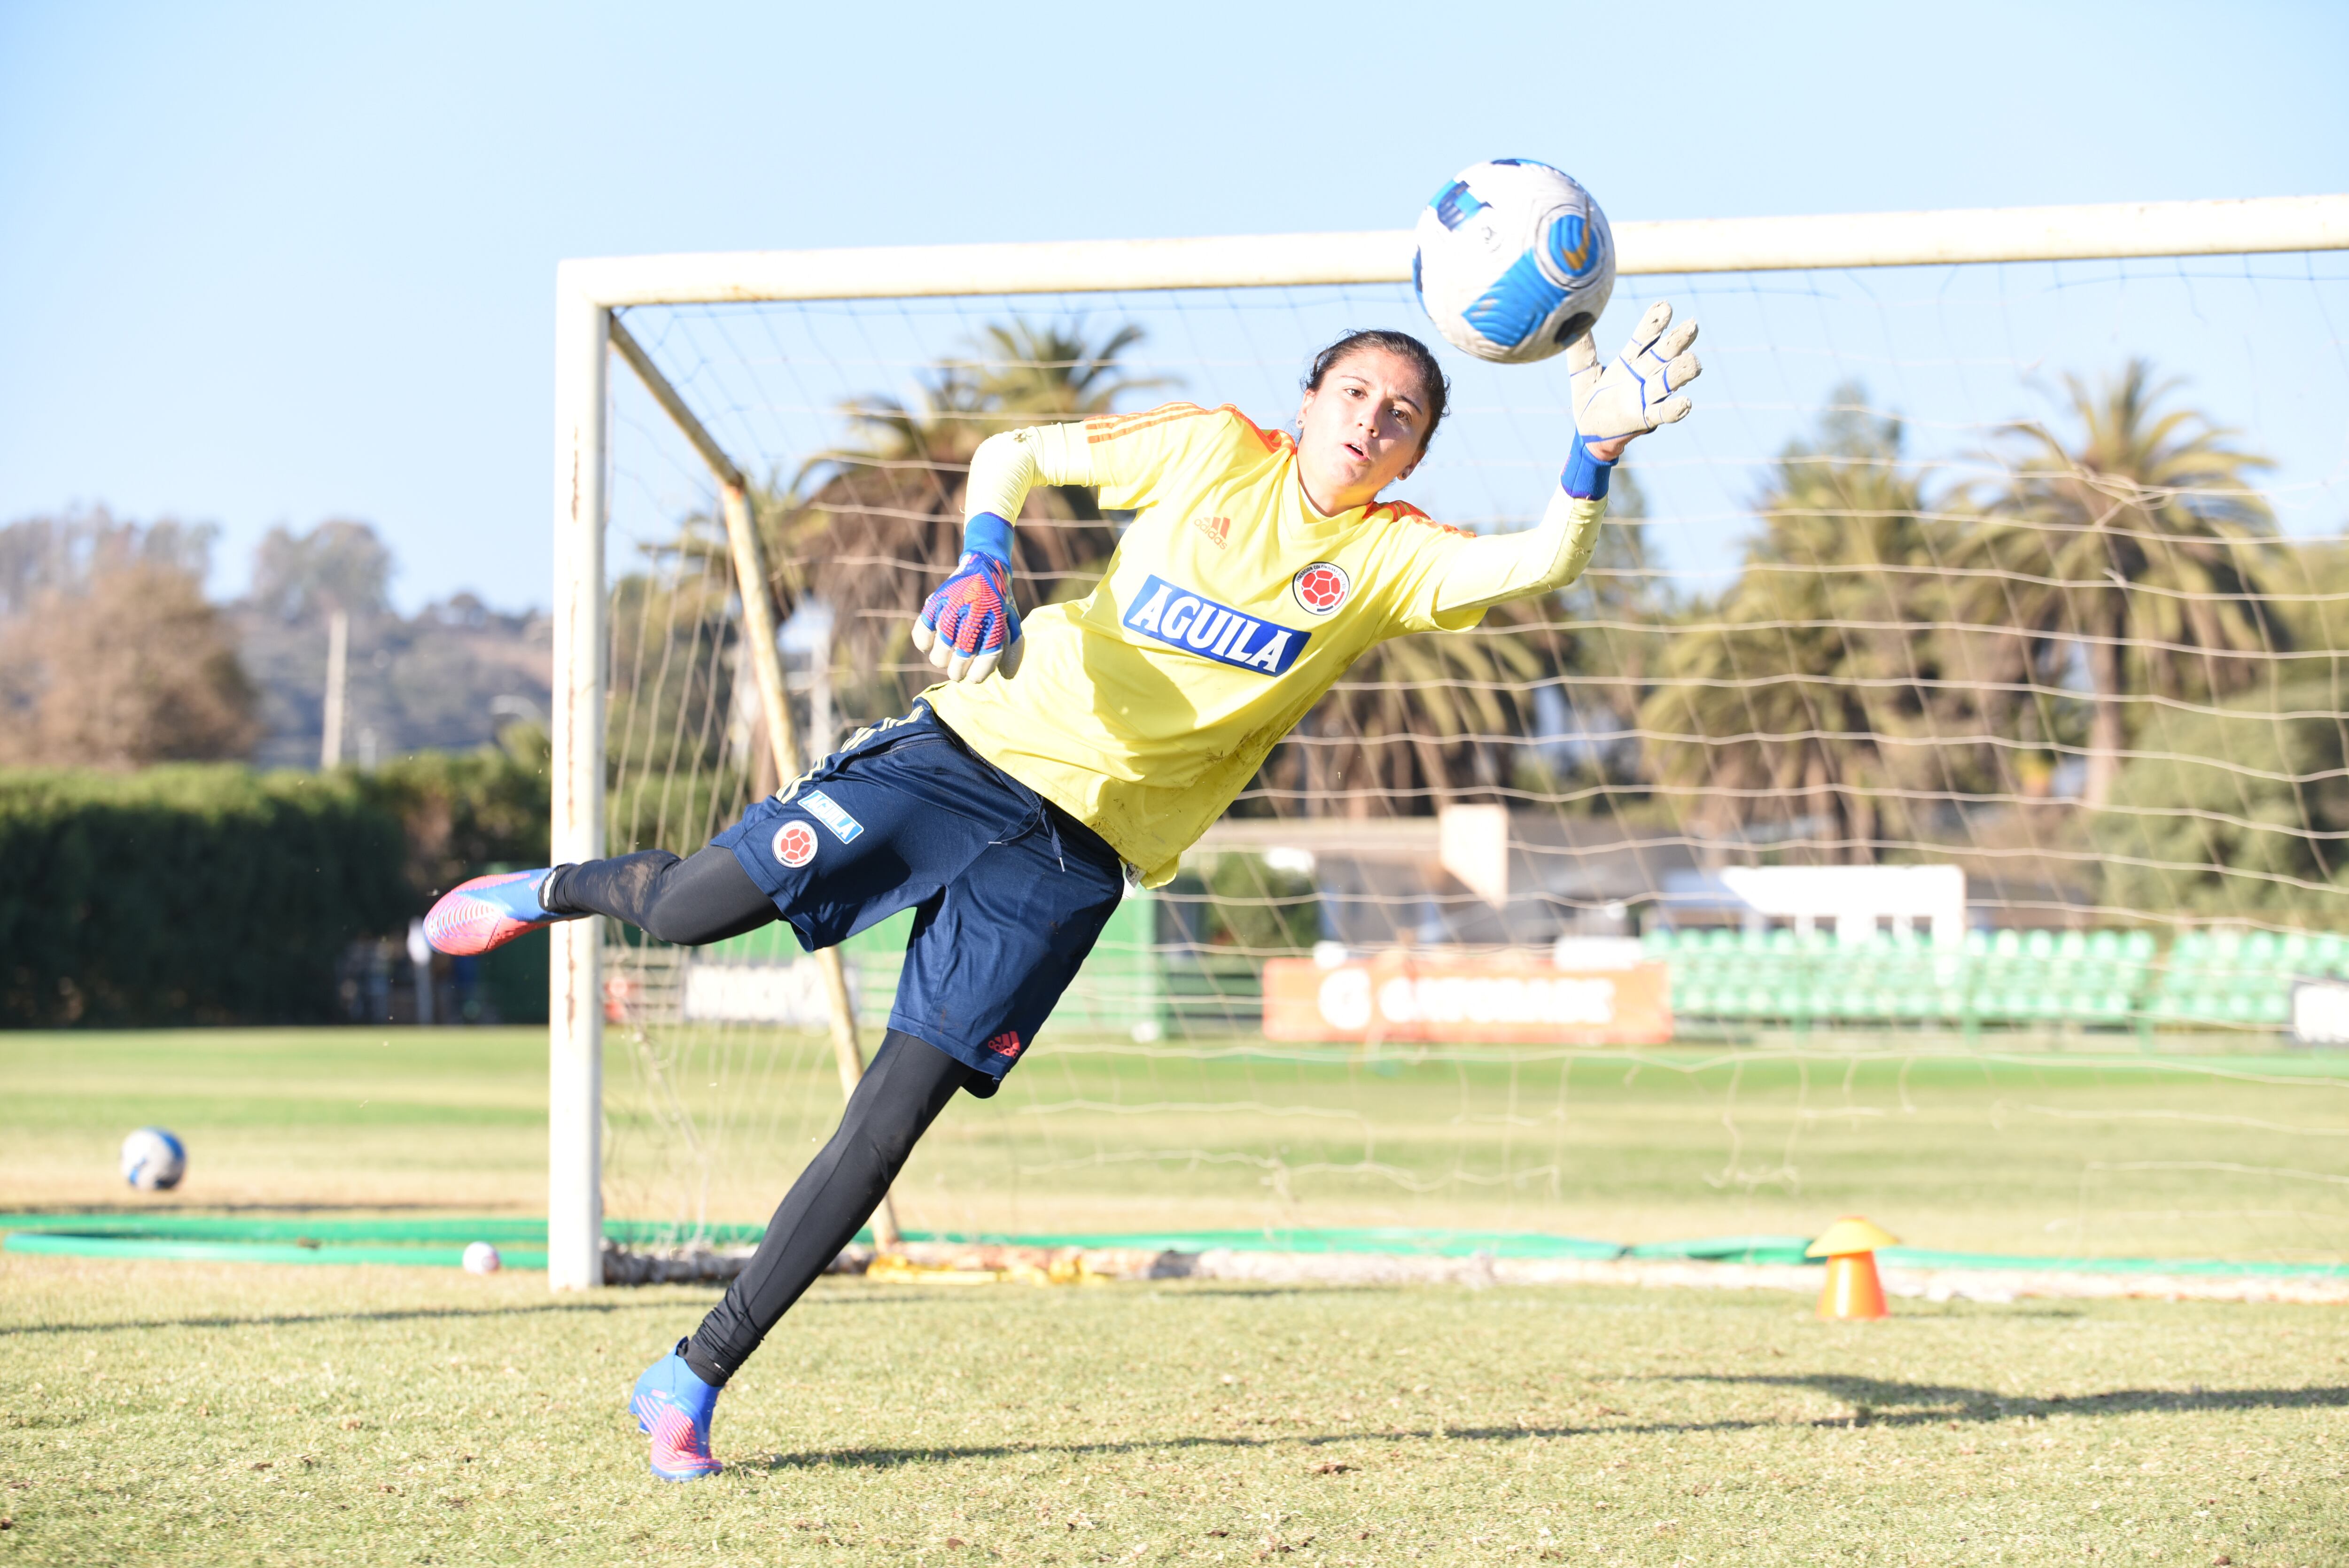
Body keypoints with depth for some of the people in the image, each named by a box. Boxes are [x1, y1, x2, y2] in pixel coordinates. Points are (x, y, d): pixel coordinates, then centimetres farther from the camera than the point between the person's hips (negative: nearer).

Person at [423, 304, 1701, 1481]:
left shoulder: (1389, 557, 0)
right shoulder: (1212, 449, 0)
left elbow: (1538, 564, -18)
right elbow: (1012, 454, 7)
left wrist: (1596, 449, -34)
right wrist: (981, 566, -12)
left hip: (1079, 853, 0)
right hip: (980, 747, 0)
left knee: (894, 1116, -6)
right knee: (693, 909, -8)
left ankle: (692, 1380, 2)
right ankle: (559, 891, 30)